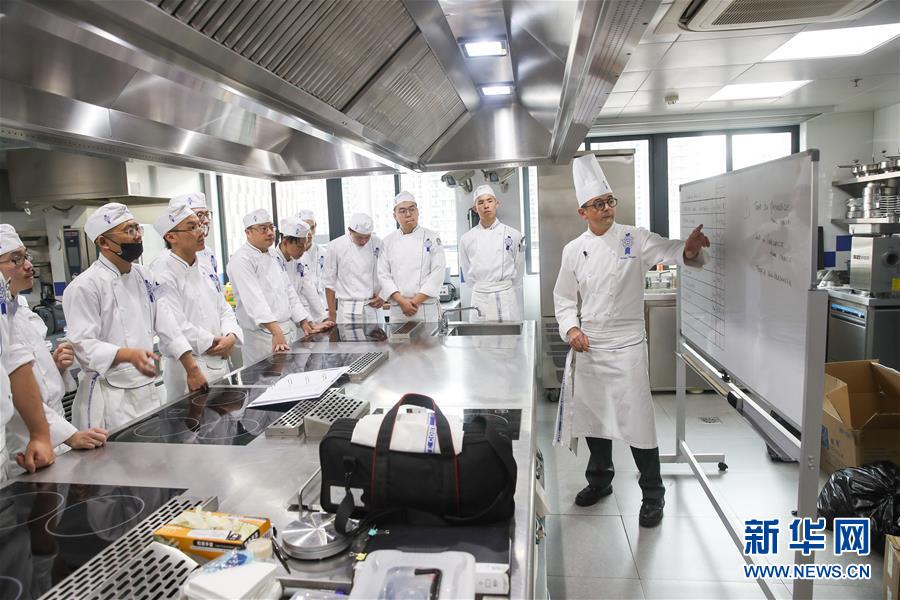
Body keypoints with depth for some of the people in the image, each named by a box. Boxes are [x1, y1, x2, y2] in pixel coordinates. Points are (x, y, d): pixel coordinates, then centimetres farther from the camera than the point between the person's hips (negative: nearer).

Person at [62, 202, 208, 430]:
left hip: (149, 391, 7)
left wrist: (192, 368, 6)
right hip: (111, 398, -7)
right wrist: (129, 355, -35)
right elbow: (84, 345, -18)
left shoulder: (144, 277, 9)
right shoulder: (84, 286, -13)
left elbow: (165, 324, 10)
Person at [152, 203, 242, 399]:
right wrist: (213, 342, -13)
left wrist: (231, 336, -6)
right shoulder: (163, 273, -14)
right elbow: (173, 325, -21)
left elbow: (223, 307, 13)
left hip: (220, 361, 8)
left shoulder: (204, 267, 11)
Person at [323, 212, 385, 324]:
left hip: (373, 307, 2)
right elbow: (330, 282, 2)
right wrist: (332, 312, 3)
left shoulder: (377, 244, 3)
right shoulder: (336, 246, -3)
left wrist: (383, 296, -2)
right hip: (347, 311, -2)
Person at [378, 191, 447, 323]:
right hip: (398, 310, 2)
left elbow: (437, 273, -5)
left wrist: (416, 301, -11)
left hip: (426, 309, -2)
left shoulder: (432, 238, 1)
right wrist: (402, 301, -10)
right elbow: (384, 275, 3)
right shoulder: (388, 241, 7)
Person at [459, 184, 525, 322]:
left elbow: (518, 271, 8)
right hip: (480, 302, 1)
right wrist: (482, 290, 11)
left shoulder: (513, 235, -1)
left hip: (507, 300, -1)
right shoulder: (466, 239, 3)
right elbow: (468, 275, 11)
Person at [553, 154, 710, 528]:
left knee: (637, 420, -2)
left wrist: (689, 250, -43)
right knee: (593, 414, 15)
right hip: (587, 345, 4)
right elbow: (564, 297, 11)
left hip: (626, 344, -3)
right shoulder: (574, 250, 4)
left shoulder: (634, 239, -5)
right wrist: (571, 329, -5)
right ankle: (600, 479, 36)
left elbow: (668, 250, -21)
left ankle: (652, 494, 18)